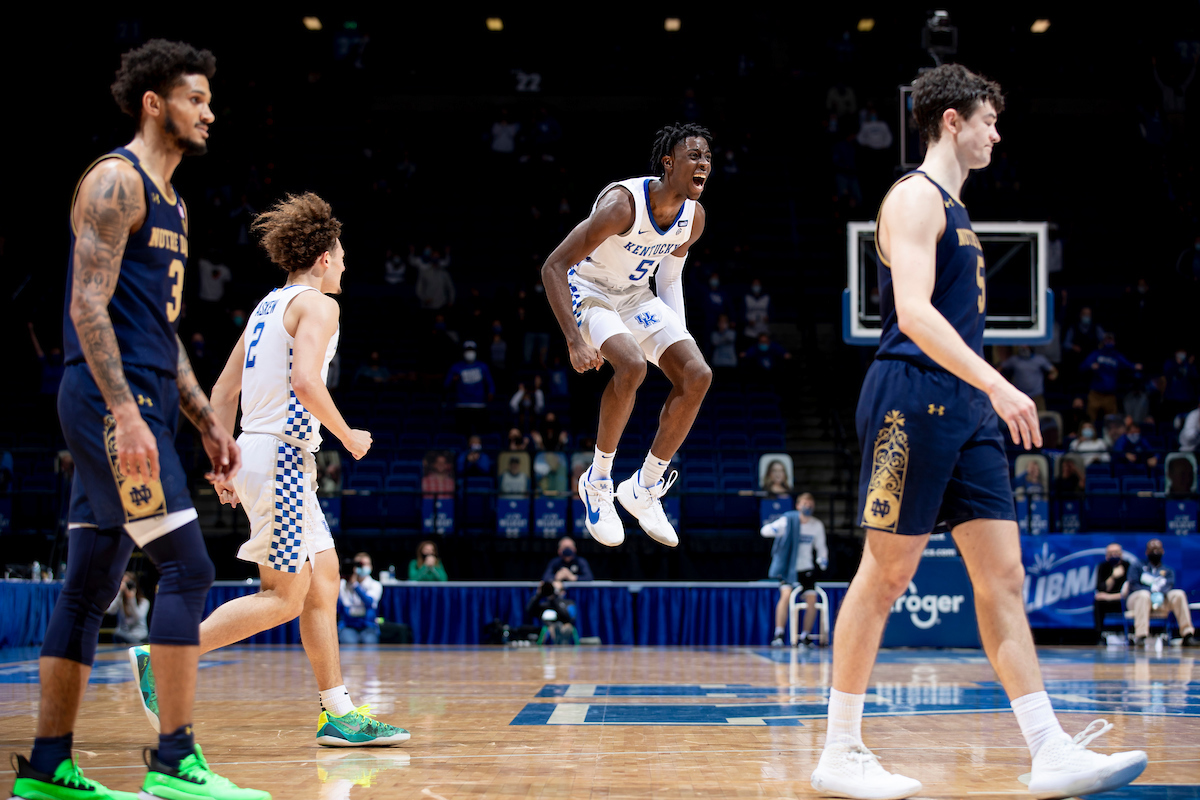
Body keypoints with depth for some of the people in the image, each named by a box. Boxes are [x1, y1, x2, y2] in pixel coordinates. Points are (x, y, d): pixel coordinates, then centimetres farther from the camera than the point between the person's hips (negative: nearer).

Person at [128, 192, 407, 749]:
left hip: (257, 452, 10)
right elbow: (304, 381, -22)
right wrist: (347, 436, -8)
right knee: (286, 598, -8)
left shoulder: (268, 306, 20)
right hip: (282, 453, -10)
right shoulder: (317, 305, -7)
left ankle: (338, 714, 10)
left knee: (324, 578, 9)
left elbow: (223, 391, 20)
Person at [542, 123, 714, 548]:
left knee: (697, 375, -11)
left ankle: (644, 489, 3)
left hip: (637, 298, 7)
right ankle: (597, 481, -12)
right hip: (589, 292, -7)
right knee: (631, 366, -34)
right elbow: (553, 267, -29)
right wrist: (574, 342, -35)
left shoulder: (694, 217, -8)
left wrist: (681, 343, 6)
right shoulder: (622, 204, -30)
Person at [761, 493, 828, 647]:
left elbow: (820, 546, 15)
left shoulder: (817, 525, 2)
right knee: (786, 594, -24)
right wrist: (775, 529, -36)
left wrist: (823, 559, -6)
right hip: (787, 567, -3)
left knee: (812, 598, -11)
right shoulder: (788, 520, -9)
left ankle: (805, 636, 3)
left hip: (805, 568, 3)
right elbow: (764, 530, -13)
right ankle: (778, 634, -21)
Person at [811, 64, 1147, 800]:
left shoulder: (953, 208, 22)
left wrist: (990, 395, 23)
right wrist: (998, 385, -28)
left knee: (1003, 575, 3)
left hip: (964, 410, 9)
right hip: (913, 402, -9)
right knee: (885, 574, -4)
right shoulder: (915, 196, -8)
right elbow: (913, 312, -21)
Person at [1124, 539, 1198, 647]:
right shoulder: (1137, 568, 19)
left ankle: (1188, 636, -34)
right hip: (1135, 599, -2)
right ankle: (1140, 636, -53)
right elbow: (1134, 585, 0)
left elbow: (1169, 585, 3)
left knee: (1179, 594, -26)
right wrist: (1152, 593, -19)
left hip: (1161, 600, 3)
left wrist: (1159, 594, -22)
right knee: (1144, 594, -39)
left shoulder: (1168, 571, 25)